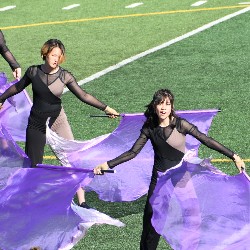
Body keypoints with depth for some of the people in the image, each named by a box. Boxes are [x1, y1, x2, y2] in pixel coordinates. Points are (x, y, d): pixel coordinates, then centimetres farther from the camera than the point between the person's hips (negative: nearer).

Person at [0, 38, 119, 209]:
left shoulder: (65, 76, -9)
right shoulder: (34, 72, -6)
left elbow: (83, 96, -6)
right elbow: (18, 87, 12)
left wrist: (105, 108, -11)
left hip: (57, 121, -1)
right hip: (36, 123, 1)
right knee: (33, 164, 9)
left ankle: (82, 202, -6)